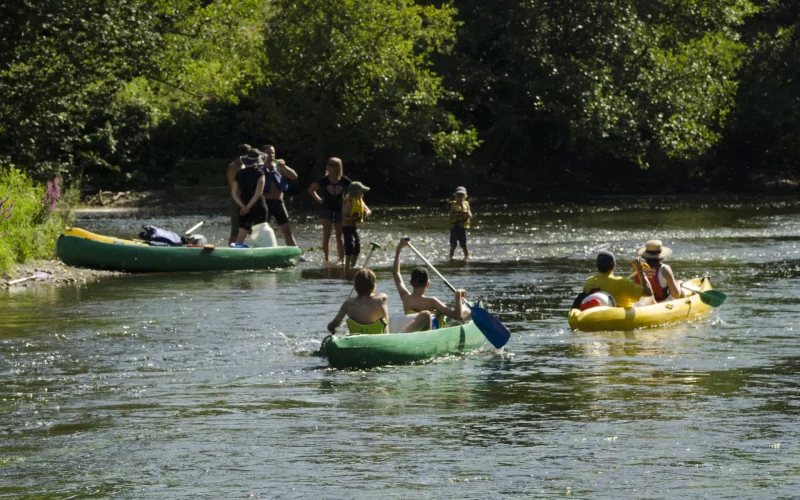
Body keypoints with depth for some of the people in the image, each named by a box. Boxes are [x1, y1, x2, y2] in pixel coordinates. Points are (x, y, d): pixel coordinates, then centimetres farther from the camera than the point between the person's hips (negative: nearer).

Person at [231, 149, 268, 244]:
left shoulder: (239, 174, 6)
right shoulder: (259, 173, -7)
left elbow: (234, 193, 1)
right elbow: (258, 193, -16)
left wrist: (243, 207, -6)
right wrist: (248, 207, -13)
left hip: (244, 208, 4)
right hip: (258, 207, -4)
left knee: (241, 235, 3)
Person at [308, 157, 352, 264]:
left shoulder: (344, 181, -2)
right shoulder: (324, 180, -2)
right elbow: (311, 190, 10)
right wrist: (319, 200, 2)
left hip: (340, 210, 1)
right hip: (327, 210, 0)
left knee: (340, 237, 2)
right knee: (326, 235, -2)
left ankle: (341, 259, 5)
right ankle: (326, 259, 1)